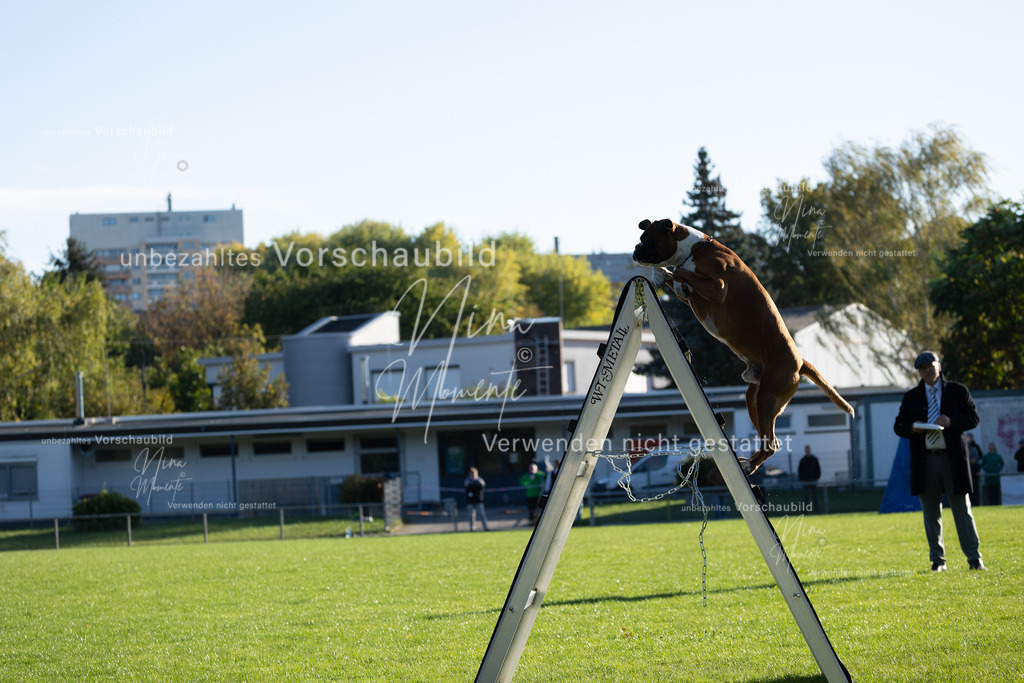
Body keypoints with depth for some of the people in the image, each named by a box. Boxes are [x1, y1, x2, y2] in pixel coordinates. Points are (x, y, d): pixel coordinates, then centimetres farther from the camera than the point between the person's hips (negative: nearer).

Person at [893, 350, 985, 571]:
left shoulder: (957, 391, 8)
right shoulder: (911, 397, 13)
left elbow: (974, 418, 3)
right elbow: (898, 426, 12)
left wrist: (951, 422, -14)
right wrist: (912, 428, -10)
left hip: (953, 459, -2)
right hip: (925, 460, 2)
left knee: (962, 509, -1)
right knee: (931, 513, 4)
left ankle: (974, 558, 2)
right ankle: (938, 560, 10)